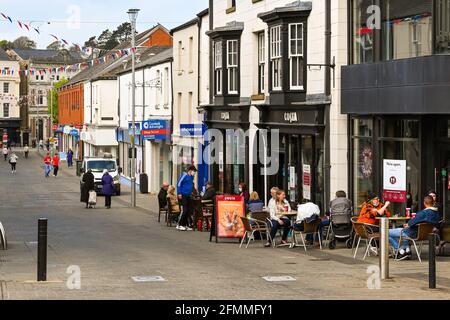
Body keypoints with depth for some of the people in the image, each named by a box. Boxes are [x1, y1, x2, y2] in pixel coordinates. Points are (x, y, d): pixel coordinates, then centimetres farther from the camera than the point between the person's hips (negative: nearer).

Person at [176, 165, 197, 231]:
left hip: (188, 196, 8)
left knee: (190, 211, 5)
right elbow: (179, 184, -13)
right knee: (185, 210, -11)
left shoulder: (191, 177, 13)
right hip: (183, 196, -8)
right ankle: (179, 225, -4)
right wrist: (179, 194, -16)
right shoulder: (185, 175, -11)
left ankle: (185, 225, 13)